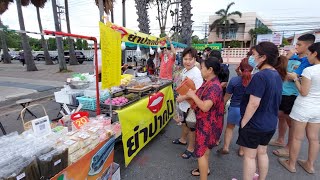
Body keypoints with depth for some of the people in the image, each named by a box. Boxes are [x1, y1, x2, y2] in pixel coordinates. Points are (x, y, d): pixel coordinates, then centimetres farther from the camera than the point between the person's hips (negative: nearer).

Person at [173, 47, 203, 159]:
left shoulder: (196, 73, -25)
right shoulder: (184, 70, 2)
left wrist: (183, 97, -24)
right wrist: (180, 97, 7)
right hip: (184, 103, 8)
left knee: (191, 127, 10)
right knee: (185, 123, 28)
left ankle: (191, 148, 30)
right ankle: (183, 139, 51)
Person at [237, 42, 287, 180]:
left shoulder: (260, 76, -23)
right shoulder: (277, 75, 4)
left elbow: (253, 104, -25)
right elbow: (270, 99, 13)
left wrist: (243, 122, -16)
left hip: (255, 123, -8)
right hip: (270, 123, 9)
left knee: (249, 156, 8)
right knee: (262, 153, 23)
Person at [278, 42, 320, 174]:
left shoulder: (309, 70, -18)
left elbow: (304, 92, -16)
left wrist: (295, 78, -5)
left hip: (303, 108, -6)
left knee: (297, 138, 7)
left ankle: (291, 164, 22)